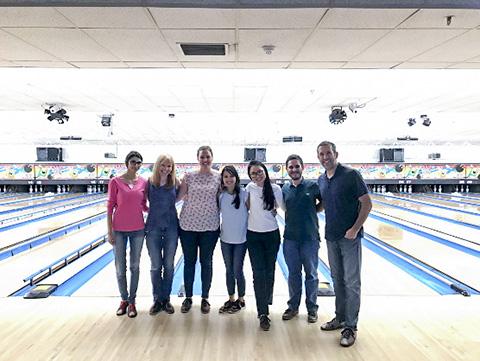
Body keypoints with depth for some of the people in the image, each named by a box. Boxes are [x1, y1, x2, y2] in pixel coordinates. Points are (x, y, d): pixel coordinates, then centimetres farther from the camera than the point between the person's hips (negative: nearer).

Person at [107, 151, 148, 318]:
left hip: (138, 229, 2)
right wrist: (109, 231, -6)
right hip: (119, 230, -1)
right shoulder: (115, 181, -6)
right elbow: (110, 206, -4)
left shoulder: (143, 182, 0)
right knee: (120, 267, 8)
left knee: (135, 266, 10)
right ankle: (124, 299, 27)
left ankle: (132, 301, 24)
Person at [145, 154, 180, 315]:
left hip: (171, 227, 1)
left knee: (169, 265, 9)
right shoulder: (149, 181, -3)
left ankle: (166, 299, 23)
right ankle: (157, 299, 22)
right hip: (153, 227, 0)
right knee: (156, 266, 8)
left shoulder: (175, 183, -2)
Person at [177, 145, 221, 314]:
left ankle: (205, 298, 27)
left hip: (210, 227, 0)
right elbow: (178, 197, -2)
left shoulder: (219, 177, -1)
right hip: (188, 225, 0)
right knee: (189, 262, 11)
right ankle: (188, 297, 28)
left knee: (206, 262, 11)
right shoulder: (189, 176, -2)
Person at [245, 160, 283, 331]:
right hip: (253, 235, 0)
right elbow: (246, 207, 8)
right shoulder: (250, 188, -4)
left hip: (272, 235, 0)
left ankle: (266, 300, 38)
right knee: (258, 273, -2)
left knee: (269, 271, 12)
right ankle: (263, 313, 5)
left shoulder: (275, 189, -7)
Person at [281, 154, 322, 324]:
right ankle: (293, 306, 28)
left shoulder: (313, 186, -6)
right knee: (293, 274, 13)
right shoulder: (284, 188, 3)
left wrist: (314, 210, -4)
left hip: (310, 238, -2)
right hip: (290, 238, 3)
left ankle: (312, 308, 25)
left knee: (311, 274, 10)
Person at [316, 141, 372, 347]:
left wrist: (355, 229, -18)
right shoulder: (321, 180, 8)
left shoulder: (351, 175, -11)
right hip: (331, 237, 6)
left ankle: (350, 327, 10)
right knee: (337, 280, 15)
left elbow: (366, 204, -12)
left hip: (350, 237, -6)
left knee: (351, 282, 1)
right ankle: (340, 317, 30)